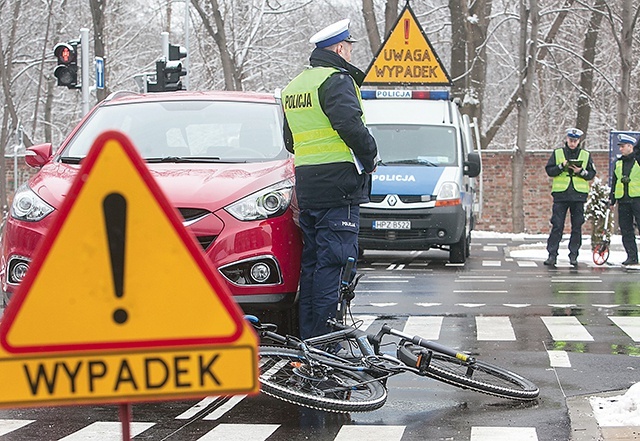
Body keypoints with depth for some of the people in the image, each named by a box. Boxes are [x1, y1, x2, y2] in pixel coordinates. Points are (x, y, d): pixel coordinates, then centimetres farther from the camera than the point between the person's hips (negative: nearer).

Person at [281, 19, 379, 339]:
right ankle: (325, 343, -9)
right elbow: (350, 124, -23)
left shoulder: (294, 87, 20)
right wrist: (370, 156, -8)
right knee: (333, 262, -8)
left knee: (311, 261, 14)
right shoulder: (337, 80, -9)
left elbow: (290, 141, 25)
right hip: (338, 186, -9)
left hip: (306, 188, 9)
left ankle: (307, 336, 17)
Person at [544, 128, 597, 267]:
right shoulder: (557, 153, 8)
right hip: (560, 194, -1)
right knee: (557, 226, -4)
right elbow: (549, 170, 3)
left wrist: (581, 171, -11)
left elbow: (592, 174, 7)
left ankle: (573, 255, 8)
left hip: (579, 195, 1)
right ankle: (552, 254, -2)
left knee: (577, 227, 2)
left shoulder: (585, 155, 10)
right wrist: (562, 166, -12)